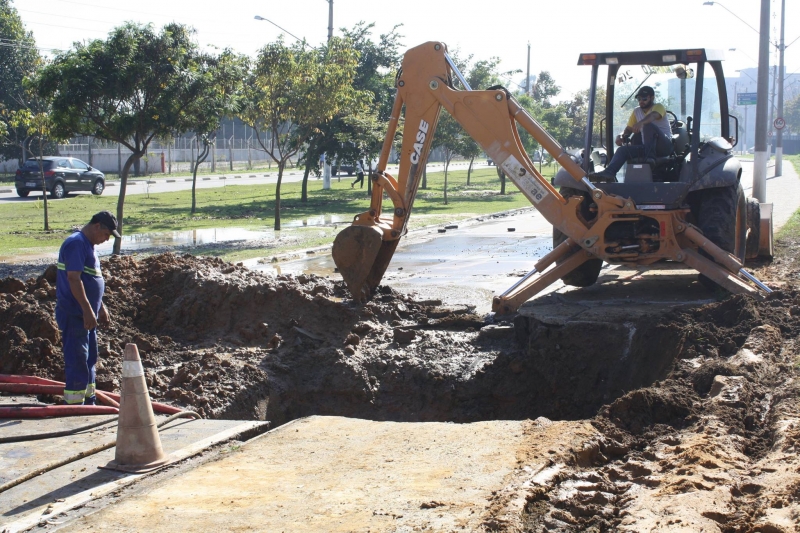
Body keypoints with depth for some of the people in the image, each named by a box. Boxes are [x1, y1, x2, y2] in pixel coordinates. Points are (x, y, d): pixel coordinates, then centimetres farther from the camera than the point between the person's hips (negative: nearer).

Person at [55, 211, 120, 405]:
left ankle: (88, 402, 25)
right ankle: (74, 406, -5)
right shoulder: (76, 243, -16)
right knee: (77, 360, -8)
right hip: (75, 315, -10)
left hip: (86, 315, 10)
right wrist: (87, 310, -25)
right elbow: (73, 279, -23)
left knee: (89, 360, 16)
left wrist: (101, 308, 25)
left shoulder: (88, 245, 17)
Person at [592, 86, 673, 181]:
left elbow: (653, 115, -28)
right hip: (647, 147, 6)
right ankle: (609, 172, -32)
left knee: (648, 125, -30)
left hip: (665, 145, -6)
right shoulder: (636, 112, 16)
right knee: (623, 149, -13)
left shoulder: (658, 107, -3)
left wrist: (641, 123, -51)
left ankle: (650, 158, -33)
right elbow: (628, 130, 14)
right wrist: (621, 136, -12)